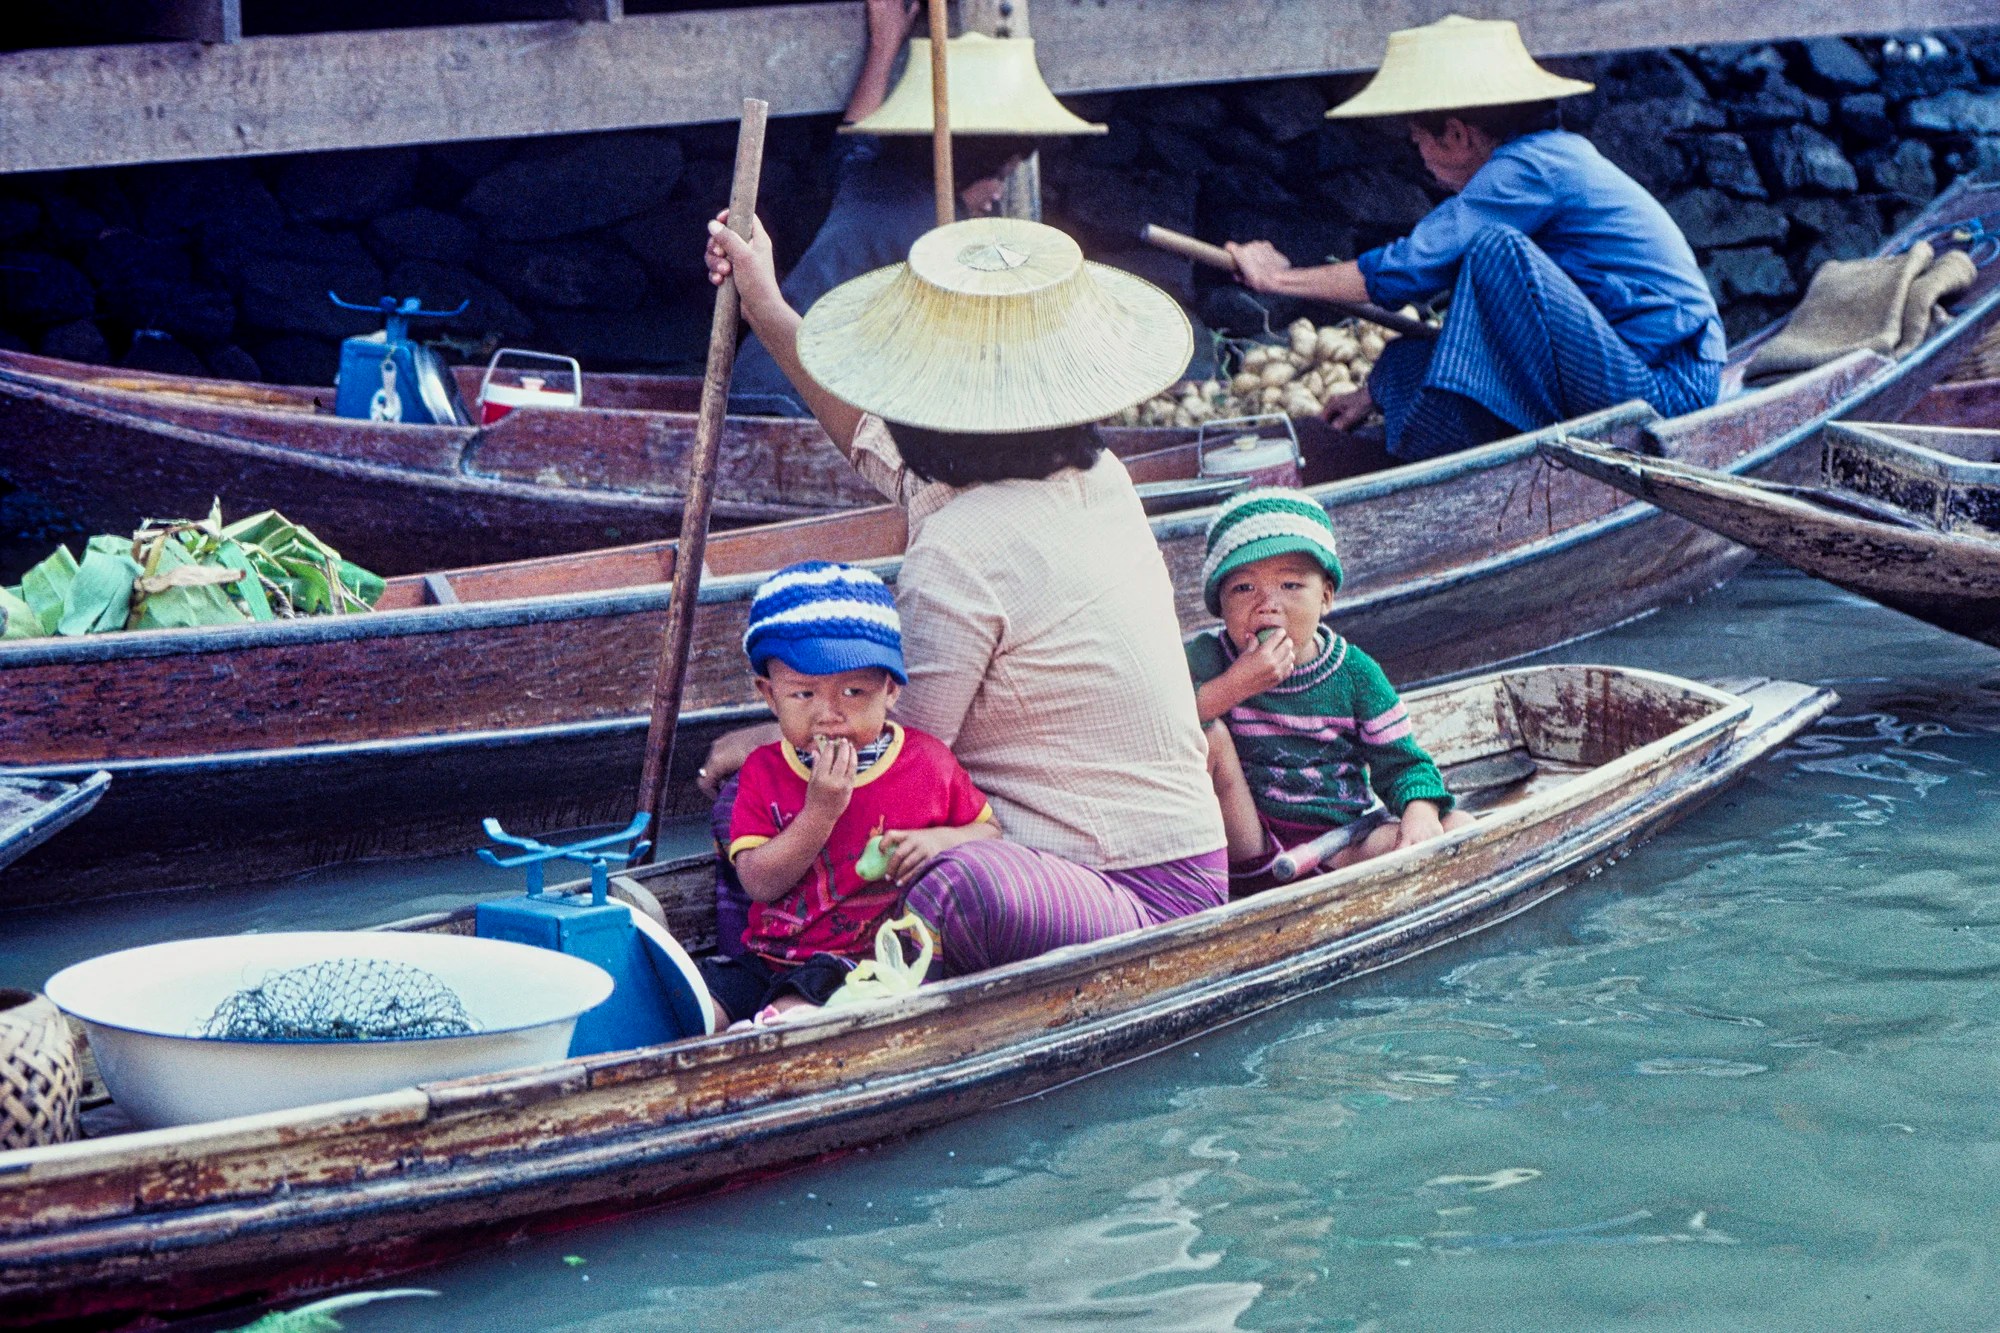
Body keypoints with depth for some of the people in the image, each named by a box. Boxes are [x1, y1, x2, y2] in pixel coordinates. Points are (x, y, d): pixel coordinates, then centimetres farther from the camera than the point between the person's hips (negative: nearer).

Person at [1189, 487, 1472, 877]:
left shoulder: (1355, 673, 2)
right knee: (1209, 734, -22)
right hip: (1248, 841, -2)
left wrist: (1420, 810, -18)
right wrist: (1235, 686, -29)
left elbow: (1402, 762, 5)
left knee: (1459, 826, -15)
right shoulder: (1208, 659, -4)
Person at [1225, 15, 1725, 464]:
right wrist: (1377, 391, 25)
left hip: (1663, 387, -9)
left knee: (1496, 251, -24)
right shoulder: (1555, 156, 16)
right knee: (1406, 360, 3)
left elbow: (1411, 267, -17)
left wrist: (1282, 278, -3)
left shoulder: (1528, 168, -14)